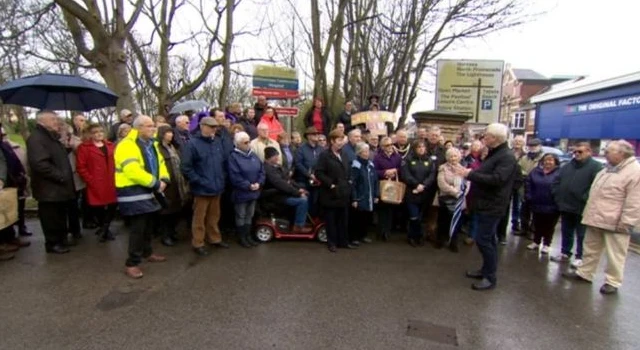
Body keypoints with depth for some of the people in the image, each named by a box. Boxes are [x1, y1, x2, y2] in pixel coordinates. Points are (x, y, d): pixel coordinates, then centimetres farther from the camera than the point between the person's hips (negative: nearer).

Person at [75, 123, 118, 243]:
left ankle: (104, 228, 23)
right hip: (96, 185, -4)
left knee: (113, 205, 2)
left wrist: (117, 177, 5)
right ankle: (104, 228, 24)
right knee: (98, 207, 1)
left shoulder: (110, 146, 15)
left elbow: (117, 162, 17)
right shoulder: (84, 147, -1)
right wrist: (90, 180, -12)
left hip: (112, 183, 4)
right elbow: (81, 167, -6)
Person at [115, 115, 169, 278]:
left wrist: (163, 179, -5)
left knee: (148, 225, 19)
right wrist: (155, 183, -20)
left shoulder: (151, 144, 14)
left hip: (150, 191, 9)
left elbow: (160, 163, 15)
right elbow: (132, 170, -27)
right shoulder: (127, 145, -16)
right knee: (138, 228, -7)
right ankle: (132, 263, 3)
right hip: (134, 193, -9)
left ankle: (147, 253, 35)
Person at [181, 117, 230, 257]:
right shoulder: (193, 143, -11)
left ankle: (215, 239, 34)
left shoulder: (218, 141, 5)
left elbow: (224, 160, 16)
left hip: (217, 186, 5)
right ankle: (198, 244, 20)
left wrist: (222, 177, 7)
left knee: (214, 216, 19)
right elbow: (186, 167, -13)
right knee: (199, 218, 7)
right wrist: (199, 181, -15)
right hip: (202, 188, -5)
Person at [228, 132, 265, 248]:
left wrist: (259, 183, -10)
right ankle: (241, 237, 21)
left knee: (250, 215, 16)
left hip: (254, 192, 6)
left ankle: (248, 235, 29)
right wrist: (248, 186, -21)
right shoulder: (233, 157, -14)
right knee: (241, 216, 8)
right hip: (241, 192, -6)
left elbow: (261, 171, 5)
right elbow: (235, 177, -21)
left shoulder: (253, 155, 6)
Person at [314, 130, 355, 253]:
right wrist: (330, 184, -17)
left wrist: (348, 182, 7)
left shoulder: (344, 155, 14)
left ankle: (343, 241, 21)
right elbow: (319, 173, -14)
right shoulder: (324, 155, -7)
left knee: (343, 219, 11)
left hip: (343, 192, 6)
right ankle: (332, 243, 12)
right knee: (331, 219, 3)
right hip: (330, 193, -6)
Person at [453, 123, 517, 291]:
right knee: (487, 239, 18)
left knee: (483, 240, -7)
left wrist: (470, 174, -27)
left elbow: (497, 179, -30)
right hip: (484, 204, 10)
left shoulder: (507, 156, -18)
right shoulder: (493, 153, 15)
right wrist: (470, 173, 4)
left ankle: (491, 277, 5)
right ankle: (486, 270, 30)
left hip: (491, 206, -10)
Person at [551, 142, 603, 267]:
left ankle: (580, 257, 15)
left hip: (582, 209, -6)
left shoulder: (596, 167, -8)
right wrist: (558, 197, 7)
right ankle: (565, 253, 28)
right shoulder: (567, 166, 14)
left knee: (582, 235, 5)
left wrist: (585, 199, -20)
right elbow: (557, 182, 18)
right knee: (566, 232, 16)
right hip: (566, 206, 6)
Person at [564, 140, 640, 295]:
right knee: (591, 248, 17)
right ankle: (585, 272, 29)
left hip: (614, 223, -8)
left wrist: (626, 222, -19)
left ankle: (612, 282, 16)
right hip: (596, 218, 9)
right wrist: (589, 213, 19)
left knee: (614, 254, 5)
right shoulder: (608, 169, 14)